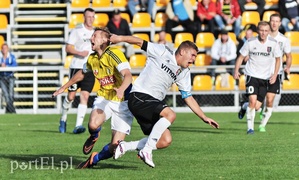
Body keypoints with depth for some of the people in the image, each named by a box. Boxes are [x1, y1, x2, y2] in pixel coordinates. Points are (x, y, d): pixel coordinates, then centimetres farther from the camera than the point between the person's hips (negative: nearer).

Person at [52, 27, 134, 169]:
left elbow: (128, 75, -29)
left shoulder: (114, 54, -17)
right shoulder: (92, 59, 6)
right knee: (93, 124, -30)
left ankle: (94, 159, 21)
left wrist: (121, 89, -50)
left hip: (122, 102, -4)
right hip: (104, 98, 4)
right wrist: (64, 87, 35)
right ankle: (94, 137, 9)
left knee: (114, 147, -11)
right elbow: (82, 73, 28)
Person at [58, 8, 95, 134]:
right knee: (71, 95, 0)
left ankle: (78, 125, -11)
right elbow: (68, 48, -4)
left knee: (85, 96, -7)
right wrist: (80, 53, -18)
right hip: (76, 67, -3)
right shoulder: (77, 31, -1)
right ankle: (63, 119, 23)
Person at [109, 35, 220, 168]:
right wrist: (120, 38, -9)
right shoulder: (162, 52, -3)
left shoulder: (184, 73, 15)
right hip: (139, 96, -8)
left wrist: (204, 118, 13)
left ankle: (125, 147, 4)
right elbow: (140, 42, 1)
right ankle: (146, 151, -25)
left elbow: (188, 97, 18)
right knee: (170, 114, -29)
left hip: (154, 103, 8)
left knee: (165, 141, -7)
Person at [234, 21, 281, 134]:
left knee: (257, 107, -1)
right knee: (253, 101, -19)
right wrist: (236, 70, -8)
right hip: (252, 75, -2)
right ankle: (250, 127, -6)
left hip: (265, 78, 2)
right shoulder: (250, 42, -8)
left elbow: (277, 59, 8)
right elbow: (241, 57, 3)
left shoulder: (273, 43, -4)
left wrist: (275, 74, -2)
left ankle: (244, 107, 34)